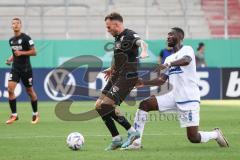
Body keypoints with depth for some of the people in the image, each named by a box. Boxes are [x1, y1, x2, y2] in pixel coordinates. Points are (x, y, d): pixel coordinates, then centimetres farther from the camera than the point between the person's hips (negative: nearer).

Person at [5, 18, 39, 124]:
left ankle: (35, 114, 25)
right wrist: (10, 59, 6)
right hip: (15, 68, 5)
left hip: (26, 68, -5)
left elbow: (33, 52, -10)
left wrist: (21, 53, -21)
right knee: (10, 89, -13)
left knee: (30, 91, 6)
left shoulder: (26, 38, -9)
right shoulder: (11, 40, 10)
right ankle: (14, 115, -8)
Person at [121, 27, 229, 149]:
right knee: (144, 104, -10)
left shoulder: (187, 49, -3)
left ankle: (215, 135, 21)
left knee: (193, 138, -10)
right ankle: (136, 142, -10)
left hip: (189, 98, -7)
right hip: (174, 97, 7)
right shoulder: (169, 58, 20)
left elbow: (186, 60, -27)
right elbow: (162, 80, 16)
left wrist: (169, 64, -45)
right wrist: (144, 83, 0)